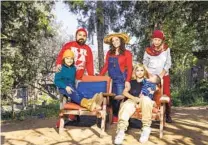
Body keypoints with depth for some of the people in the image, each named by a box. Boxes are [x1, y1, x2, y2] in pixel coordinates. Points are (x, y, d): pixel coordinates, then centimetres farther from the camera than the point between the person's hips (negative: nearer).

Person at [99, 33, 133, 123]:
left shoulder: (127, 53, -1)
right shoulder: (109, 53, 13)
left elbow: (129, 68, -4)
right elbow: (105, 66, 13)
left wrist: (127, 80, -14)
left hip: (121, 79, -4)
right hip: (111, 79, 4)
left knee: (119, 99, -4)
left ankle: (116, 118, 6)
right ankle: (114, 118, 12)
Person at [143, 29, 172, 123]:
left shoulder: (166, 49, 2)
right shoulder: (148, 50, 2)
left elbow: (168, 63, -3)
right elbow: (144, 64, 3)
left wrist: (161, 75, -13)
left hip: (164, 76, 0)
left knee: (166, 95, -3)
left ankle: (168, 115, 7)